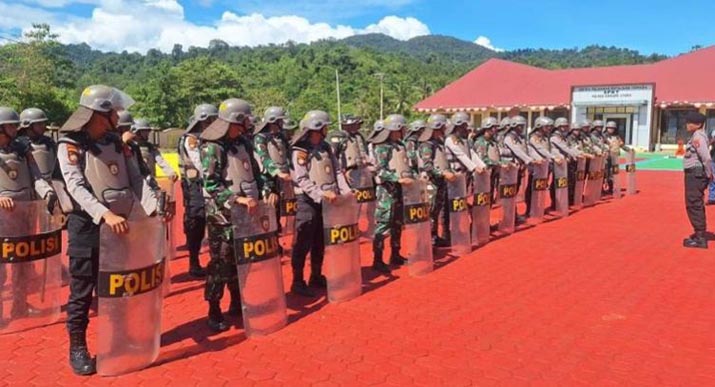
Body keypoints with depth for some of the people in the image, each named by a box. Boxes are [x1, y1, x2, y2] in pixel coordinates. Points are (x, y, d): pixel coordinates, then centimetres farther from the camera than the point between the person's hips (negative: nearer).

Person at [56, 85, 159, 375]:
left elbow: (136, 179, 0)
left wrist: (154, 207, -16)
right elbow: (77, 188, -23)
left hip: (120, 225, 6)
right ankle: (78, 348, 22)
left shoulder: (116, 143, 7)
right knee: (82, 292, 5)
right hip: (87, 227, -5)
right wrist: (106, 214, -37)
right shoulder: (70, 145, -10)